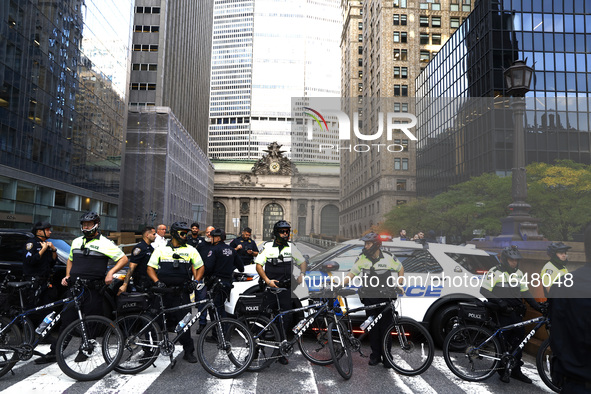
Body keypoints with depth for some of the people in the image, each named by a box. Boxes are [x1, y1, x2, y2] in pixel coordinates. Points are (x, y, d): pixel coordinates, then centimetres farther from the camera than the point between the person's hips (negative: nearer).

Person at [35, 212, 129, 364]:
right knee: (66, 319, 4)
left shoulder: (105, 243, -2)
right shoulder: (76, 242, 17)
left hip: (93, 289, -4)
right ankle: (54, 352, 11)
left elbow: (124, 259, -4)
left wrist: (111, 272, -17)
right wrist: (67, 276, 14)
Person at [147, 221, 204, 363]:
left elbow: (200, 267, 14)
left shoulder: (191, 250, 8)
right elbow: (150, 268, 7)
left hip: (182, 292, -1)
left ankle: (188, 352, 6)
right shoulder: (161, 250, 7)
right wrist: (157, 281, -8)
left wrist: (196, 280, -2)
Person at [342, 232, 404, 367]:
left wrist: (399, 284, 5)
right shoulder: (362, 258, 0)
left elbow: (400, 268, 14)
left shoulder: (388, 258, -3)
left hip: (385, 298, -2)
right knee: (372, 328, 7)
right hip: (369, 298, 2)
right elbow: (352, 274, 2)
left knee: (385, 327, 1)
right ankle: (375, 355, 20)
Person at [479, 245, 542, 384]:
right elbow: (484, 290, -13)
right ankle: (503, 371, 14)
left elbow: (525, 292, 15)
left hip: (516, 313, 6)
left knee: (519, 339, 6)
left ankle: (516, 370, 19)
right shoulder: (495, 272, -9)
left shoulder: (519, 273, 12)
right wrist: (500, 302, -23)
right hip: (502, 314, -6)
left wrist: (537, 306, 4)